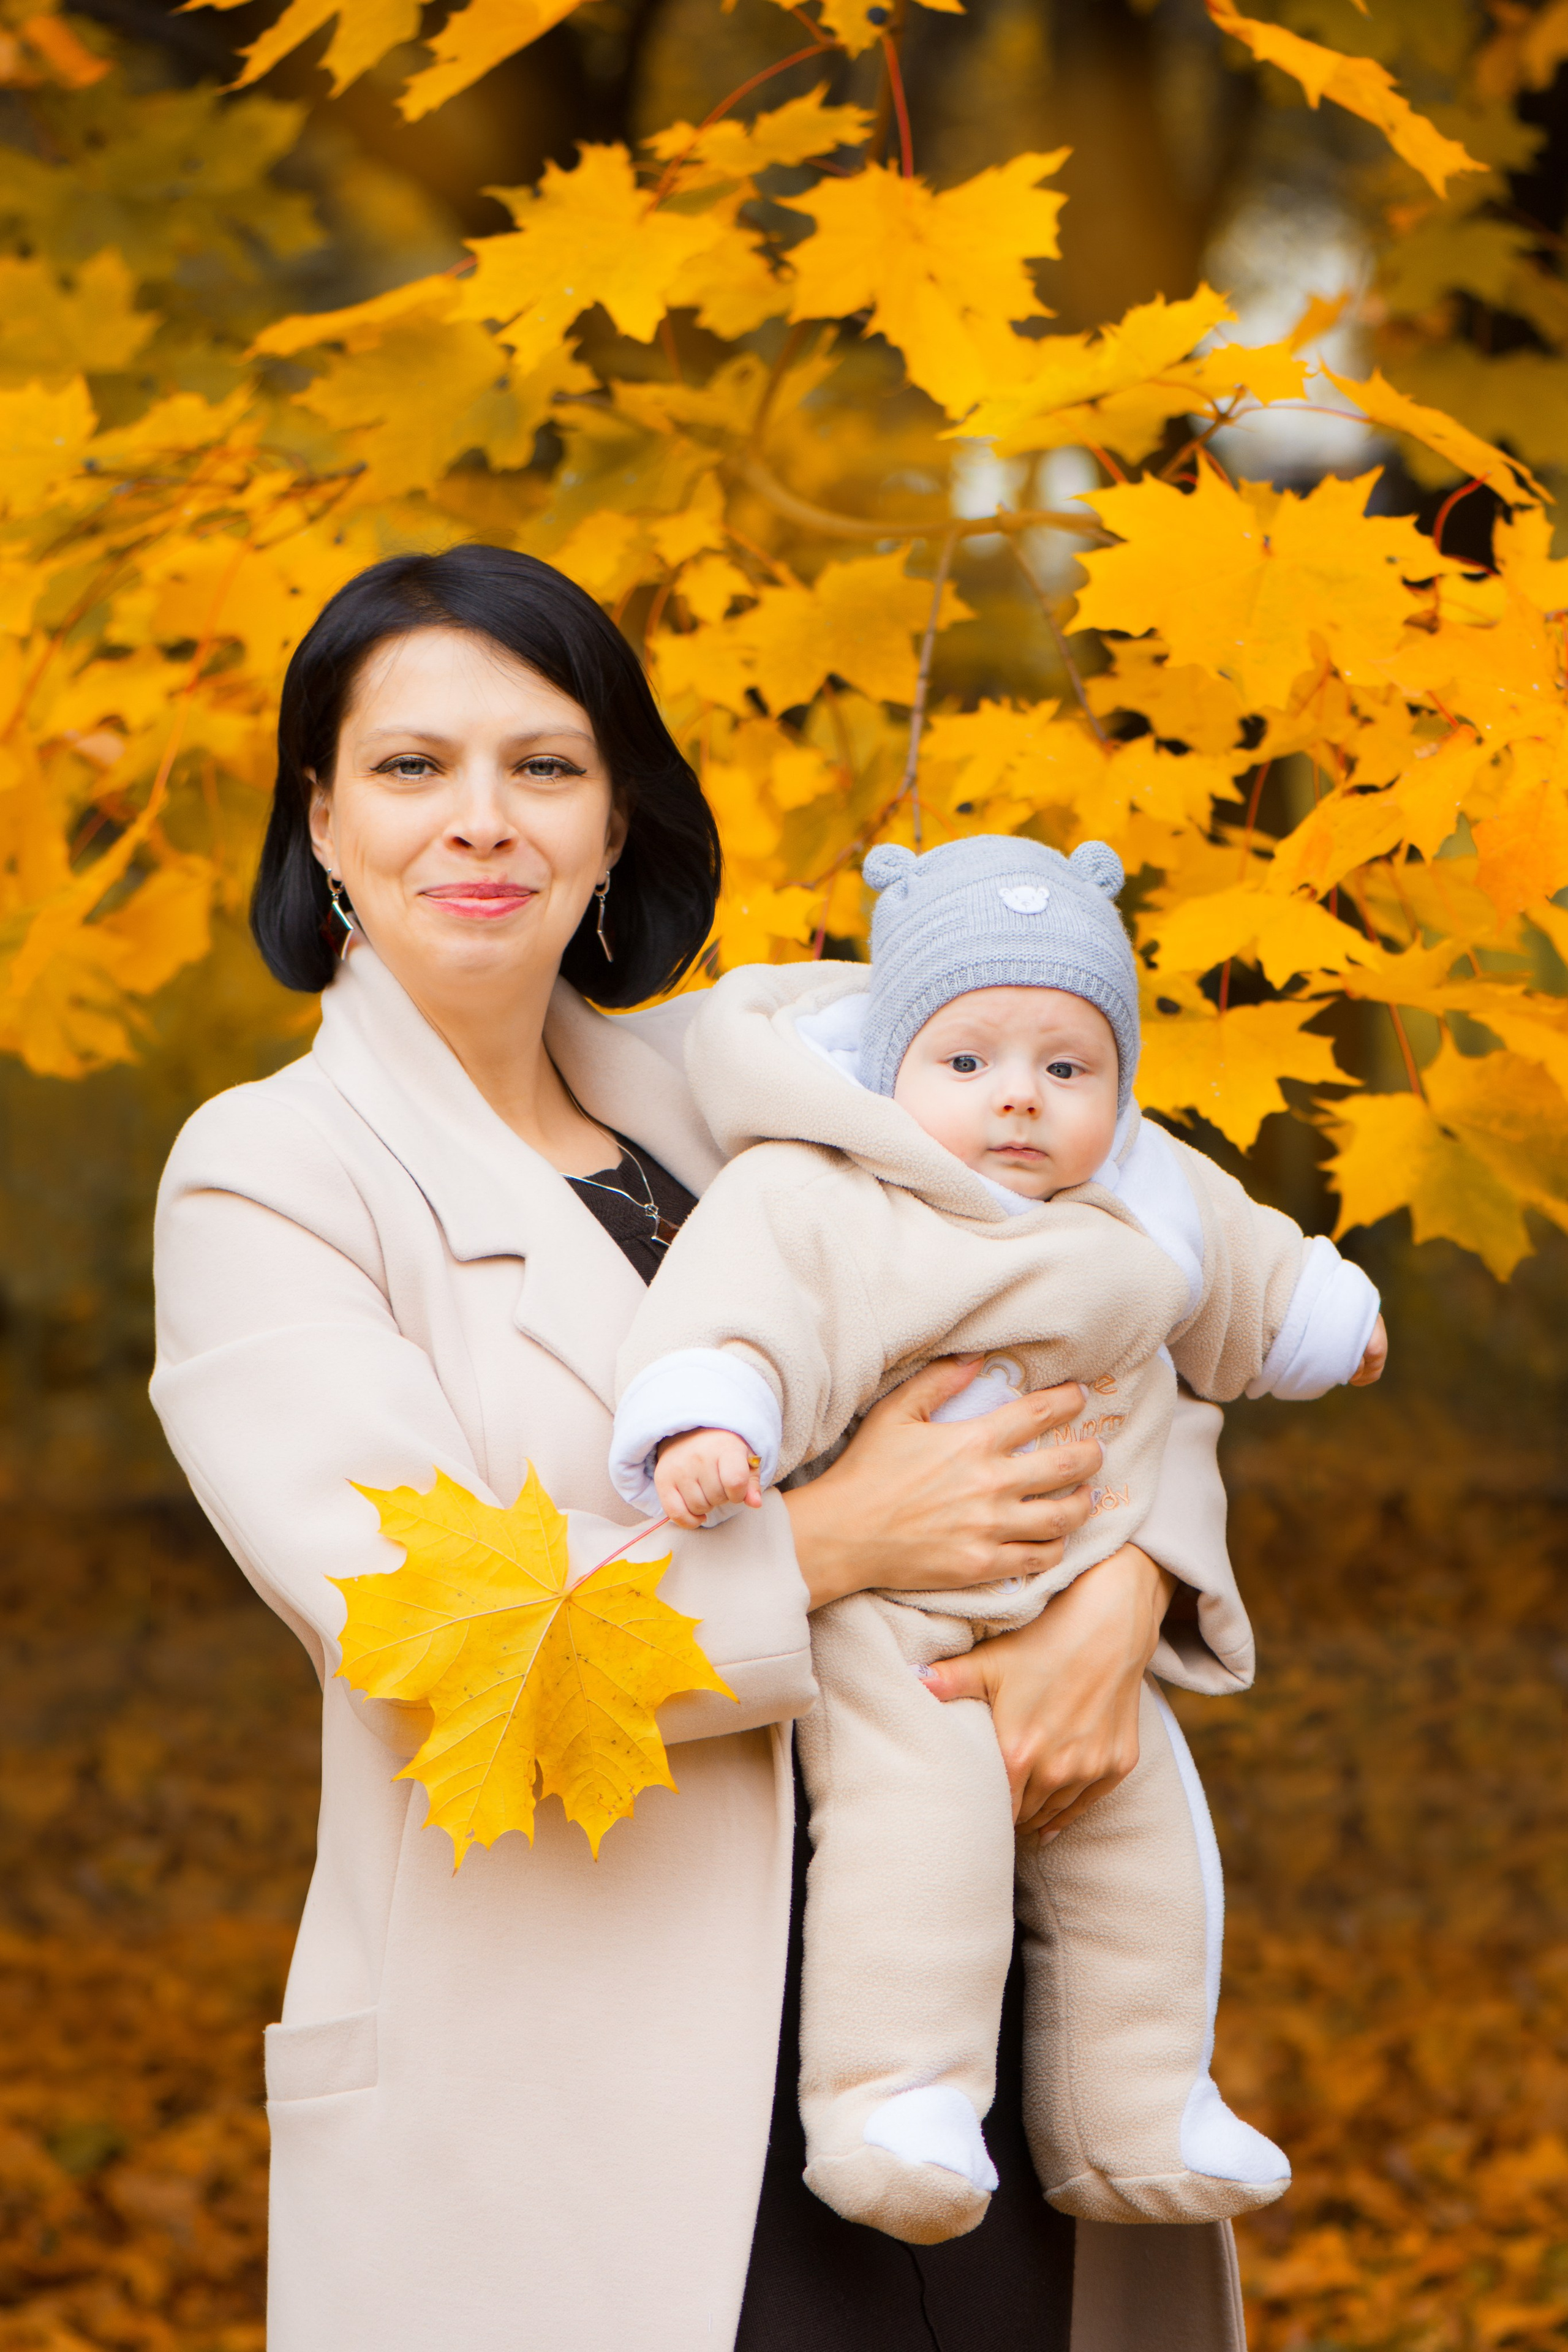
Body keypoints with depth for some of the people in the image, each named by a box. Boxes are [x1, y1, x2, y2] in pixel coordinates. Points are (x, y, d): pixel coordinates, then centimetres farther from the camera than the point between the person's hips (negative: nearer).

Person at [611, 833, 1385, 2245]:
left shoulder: (1149, 1201, 9)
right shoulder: (819, 1201, -14)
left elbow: (1240, 1277, 30)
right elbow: (751, 1304, -30)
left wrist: (1326, 1322, 46)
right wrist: (706, 1424, -49)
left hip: (1079, 1614, 7)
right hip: (884, 1613, -7)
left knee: (1146, 1833, 6)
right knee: (921, 1803, -28)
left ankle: (1135, 2125, 21)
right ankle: (897, 2101, -24)